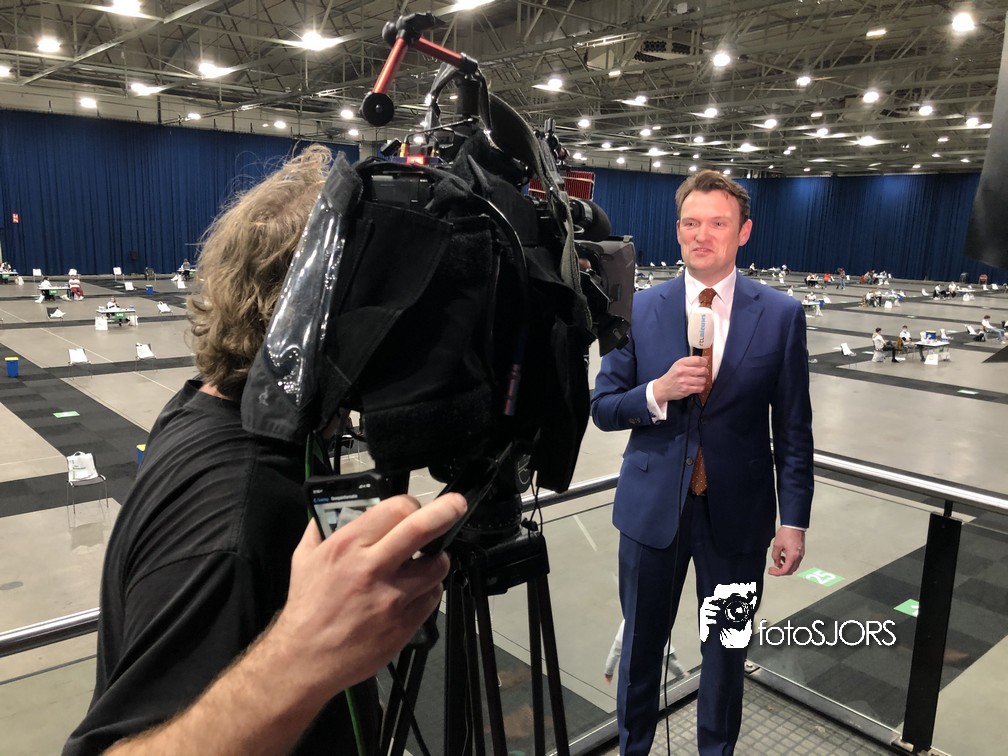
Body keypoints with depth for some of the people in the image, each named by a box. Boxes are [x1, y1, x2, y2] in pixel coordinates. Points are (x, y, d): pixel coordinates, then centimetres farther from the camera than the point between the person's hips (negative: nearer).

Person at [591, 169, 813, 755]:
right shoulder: (639, 309, -2)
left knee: (727, 647, 17)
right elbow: (603, 409, -1)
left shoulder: (782, 315, -4)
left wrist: (794, 520, -3)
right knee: (641, 642, 17)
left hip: (738, 512, 0)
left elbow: (793, 430, -1)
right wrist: (658, 391, -19)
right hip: (653, 506, 1)